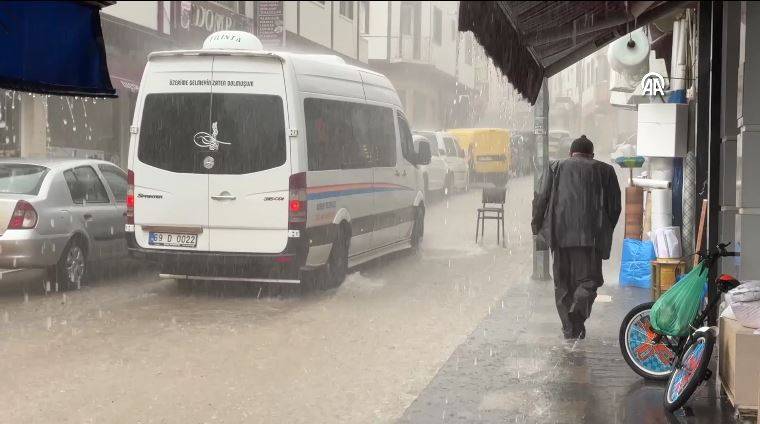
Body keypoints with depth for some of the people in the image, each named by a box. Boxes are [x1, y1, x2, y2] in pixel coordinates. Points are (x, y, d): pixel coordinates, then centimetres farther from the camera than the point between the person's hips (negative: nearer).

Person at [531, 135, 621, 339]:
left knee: (563, 283, 11)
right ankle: (578, 310, -23)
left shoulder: (555, 168, 14)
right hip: (591, 236, -1)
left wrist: (537, 227, 13)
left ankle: (570, 329, 8)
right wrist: (606, 231, 21)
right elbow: (615, 205, 10)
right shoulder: (605, 171, 12)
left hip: (560, 233, 2)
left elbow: (541, 199, 5)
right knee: (589, 278, 5)